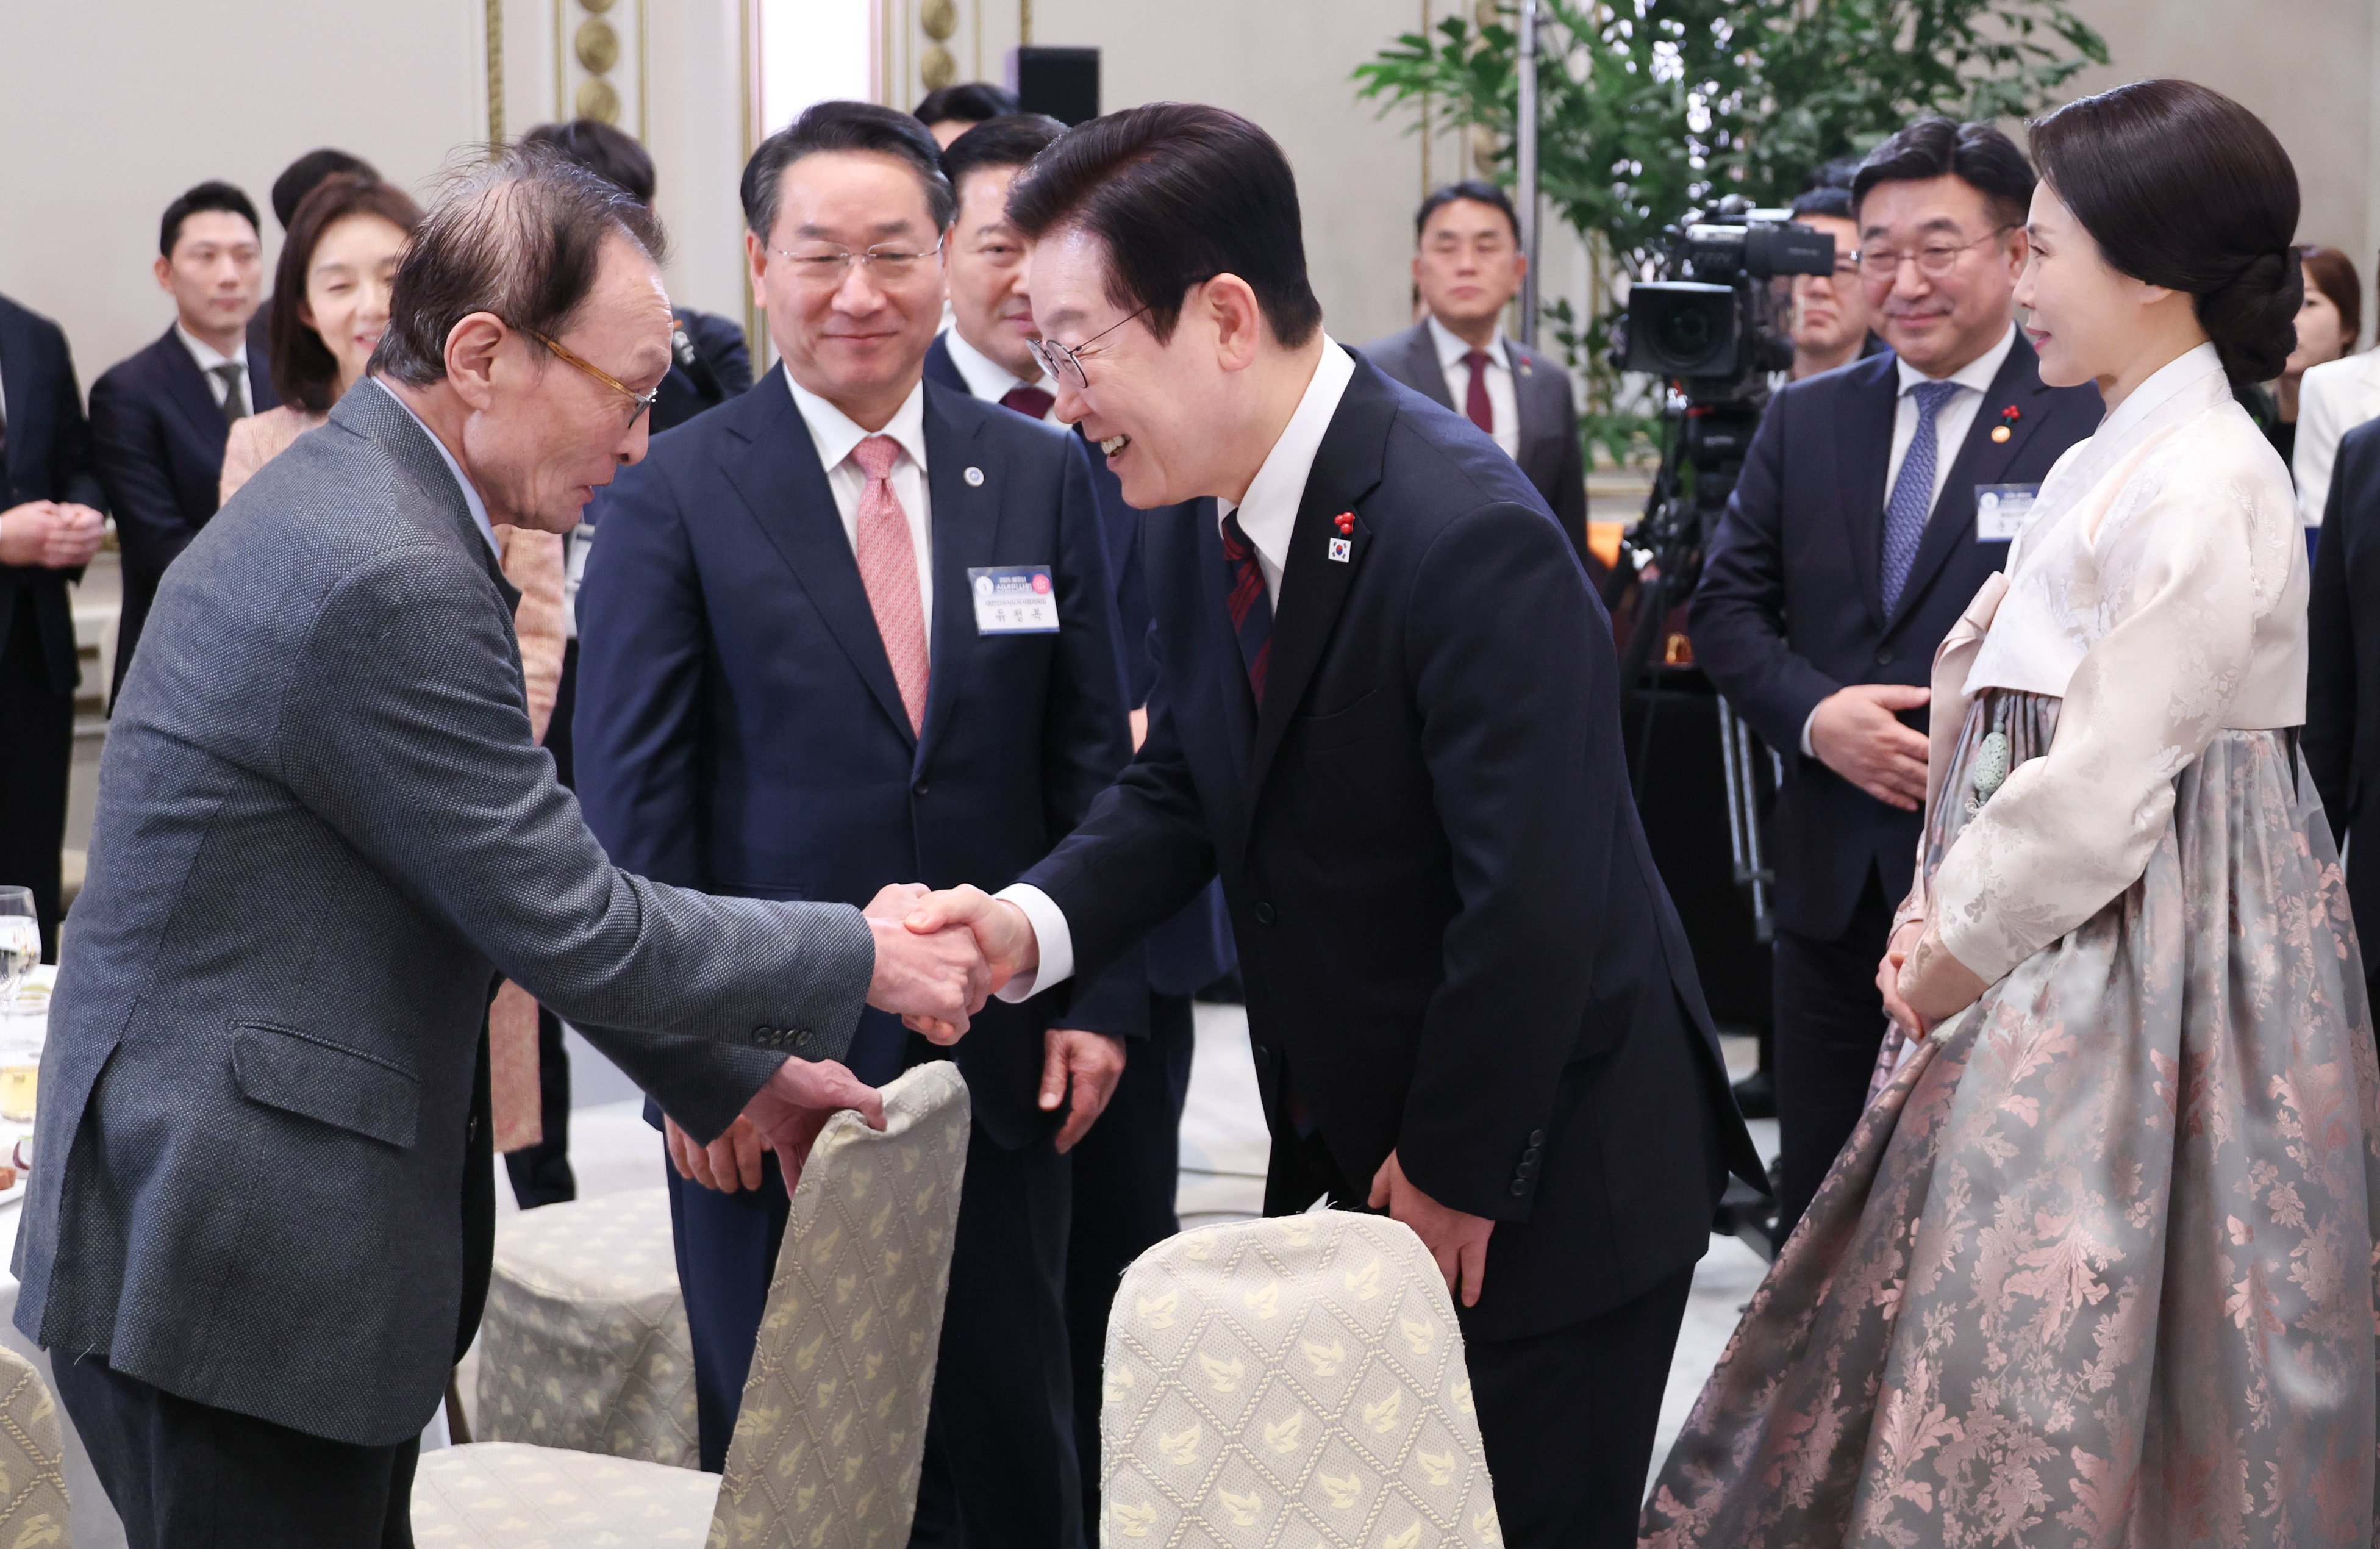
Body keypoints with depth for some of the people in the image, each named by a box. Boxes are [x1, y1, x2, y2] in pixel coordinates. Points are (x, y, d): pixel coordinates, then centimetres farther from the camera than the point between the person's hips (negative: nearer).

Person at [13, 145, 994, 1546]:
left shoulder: (345, 506, 11)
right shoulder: (391, 581, -21)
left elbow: (533, 877, 18)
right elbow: (574, 927, -17)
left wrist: (735, 1075, 19)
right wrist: (863, 961, -4)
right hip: (238, 1270, -10)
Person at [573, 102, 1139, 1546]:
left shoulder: (1042, 476, 5)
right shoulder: (674, 496, -4)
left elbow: (1094, 761, 8)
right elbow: (633, 802, -5)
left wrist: (1103, 996, 1)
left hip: (1003, 1061, 2)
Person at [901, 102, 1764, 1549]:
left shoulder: (1471, 539, -29)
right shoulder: (1206, 520, -1)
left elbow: (1532, 904, -28)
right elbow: (1179, 793, 7)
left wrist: (1452, 1177, -18)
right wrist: (1031, 923, -13)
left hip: (1548, 1182, -8)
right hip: (1354, 1156, 8)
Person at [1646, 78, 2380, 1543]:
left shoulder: (2206, 490, -17)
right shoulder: (2097, 470, 12)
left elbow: (2102, 788, -20)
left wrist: (1960, 957, -11)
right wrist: (1939, 904, 3)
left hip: (2158, 960, -9)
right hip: (2054, 948, 9)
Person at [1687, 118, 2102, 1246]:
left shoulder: (2094, 425, -7)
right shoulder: (1804, 421, 11)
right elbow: (1726, 606, 9)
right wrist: (1814, 716, -10)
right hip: (1834, 882, 5)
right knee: (1819, 1206, 13)